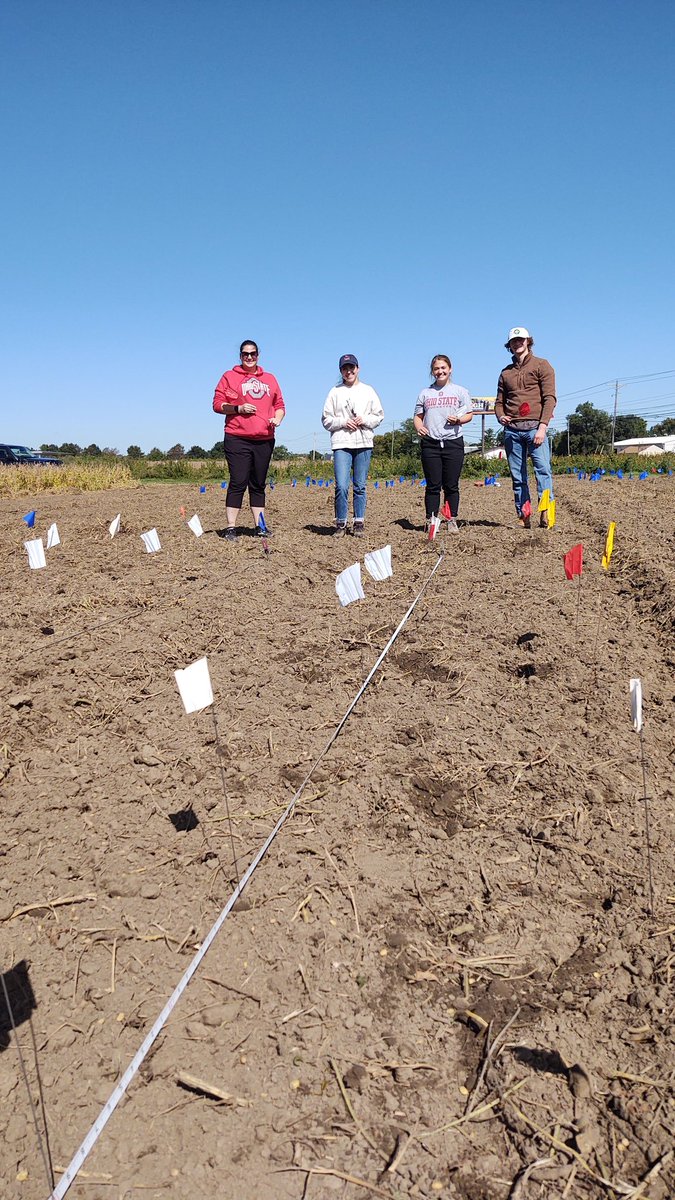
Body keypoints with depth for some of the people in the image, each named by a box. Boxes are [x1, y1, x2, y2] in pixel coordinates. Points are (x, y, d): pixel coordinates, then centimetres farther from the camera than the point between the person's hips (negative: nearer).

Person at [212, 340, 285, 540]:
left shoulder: (270, 379, 18)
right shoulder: (229, 377, 6)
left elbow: (279, 405, 20)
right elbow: (217, 404, 2)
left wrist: (277, 418, -1)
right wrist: (238, 408, -12)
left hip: (264, 440, 4)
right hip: (237, 439, -4)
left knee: (258, 484, 8)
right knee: (238, 482, -8)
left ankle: (260, 526, 13)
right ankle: (231, 527, -5)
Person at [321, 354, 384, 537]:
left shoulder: (368, 390, 13)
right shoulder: (335, 392, 9)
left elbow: (379, 415, 12)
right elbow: (326, 420, 7)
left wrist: (365, 420, -6)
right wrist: (343, 422, -9)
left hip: (364, 444, 2)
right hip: (341, 444, -1)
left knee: (360, 486, 4)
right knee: (341, 486, -10)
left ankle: (359, 523, 12)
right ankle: (340, 523, 2)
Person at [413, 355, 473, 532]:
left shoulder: (460, 391, 10)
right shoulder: (425, 393, 15)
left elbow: (469, 414, 9)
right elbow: (418, 416, 16)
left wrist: (458, 420, -12)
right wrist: (419, 427, -6)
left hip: (453, 442, -1)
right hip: (430, 443, 1)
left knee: (451, 486, 1)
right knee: (433, 486, 1)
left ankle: (452, 521, 7)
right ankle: (431, 521, 4)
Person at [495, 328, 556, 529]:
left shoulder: (541, 365, 8)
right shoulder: (506, 372, 21)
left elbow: (549, 397, -1)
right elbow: (499, 401, 22)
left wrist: (542, 427, -13)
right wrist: (501, 417, -2)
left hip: (534, 427, -4)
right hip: (511, 430, 4)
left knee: (543, 469, -16)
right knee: (517, 476, 2)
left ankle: (545, 512, -21)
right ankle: (523, 516, 4)